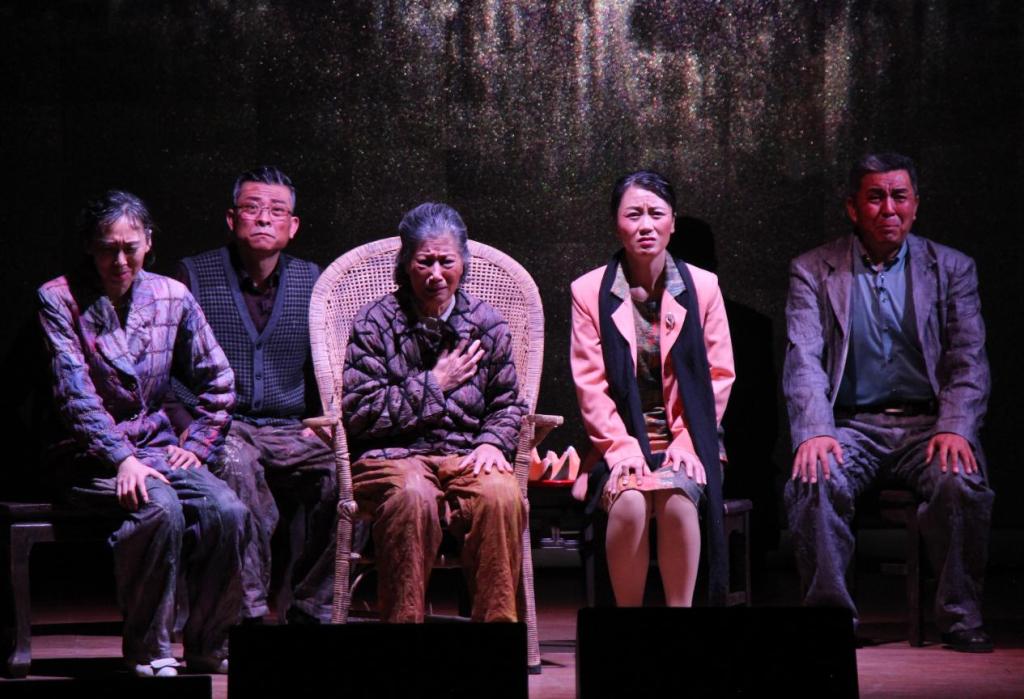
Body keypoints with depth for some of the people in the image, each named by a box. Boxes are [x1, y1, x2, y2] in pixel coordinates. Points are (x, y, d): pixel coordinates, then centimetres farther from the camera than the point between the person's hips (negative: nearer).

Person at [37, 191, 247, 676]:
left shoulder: (172, 297, 7)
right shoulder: (59, 300, -5)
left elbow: (217, 381, 15)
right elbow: (75, 394, -15)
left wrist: (197, 446, 4)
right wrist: (121, 458, -25)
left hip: (156, 447, 4)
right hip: (88, 456, -4)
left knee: (227, 510, -23)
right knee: (160, 506, -33)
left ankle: (207, 646, -6)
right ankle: (148, 650, -18)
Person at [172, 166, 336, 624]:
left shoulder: (310, 281, 15)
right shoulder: (194, 276, 6)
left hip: (289, 431, 3)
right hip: (219, 428, -3)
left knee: (341, 465, -29)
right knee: (237, 462, -38)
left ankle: (312, 612, -19)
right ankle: (249, 611, -35)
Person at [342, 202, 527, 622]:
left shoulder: (487, 324, 14)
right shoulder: (376, 323, 5)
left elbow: (508, 403, 17)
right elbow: (358, 413, -3)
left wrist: (493, 442, -5)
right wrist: (434, 385, -4)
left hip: (466, 458, 2)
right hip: (393, 457, -2)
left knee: (501, 494, -33)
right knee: (413, 494, -38)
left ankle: (497, 620, -24)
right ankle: (403, 620, -30)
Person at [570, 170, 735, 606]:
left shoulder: (702, 287, 6)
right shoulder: (589, 292, 4)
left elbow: (720, 374, 5)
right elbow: (590, 383, 0)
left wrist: (687, 444, -7)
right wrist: (620, 449, -13)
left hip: (682, 443, 1)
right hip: (620, 443, 0)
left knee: (676, 499, -32)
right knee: (630, 503, -32)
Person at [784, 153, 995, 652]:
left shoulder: (952, 269, 11)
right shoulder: (812, 271, 8)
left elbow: (969, 361, 3)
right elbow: (804, 361, -5)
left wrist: (954, 428, -16)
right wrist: (814, 431, -23)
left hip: (927, 423, 0)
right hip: (850, 425, 0)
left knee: (961, 481, -31)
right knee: (814, 479, -32)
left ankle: (960, 617, -16)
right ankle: (830, 614, -20)